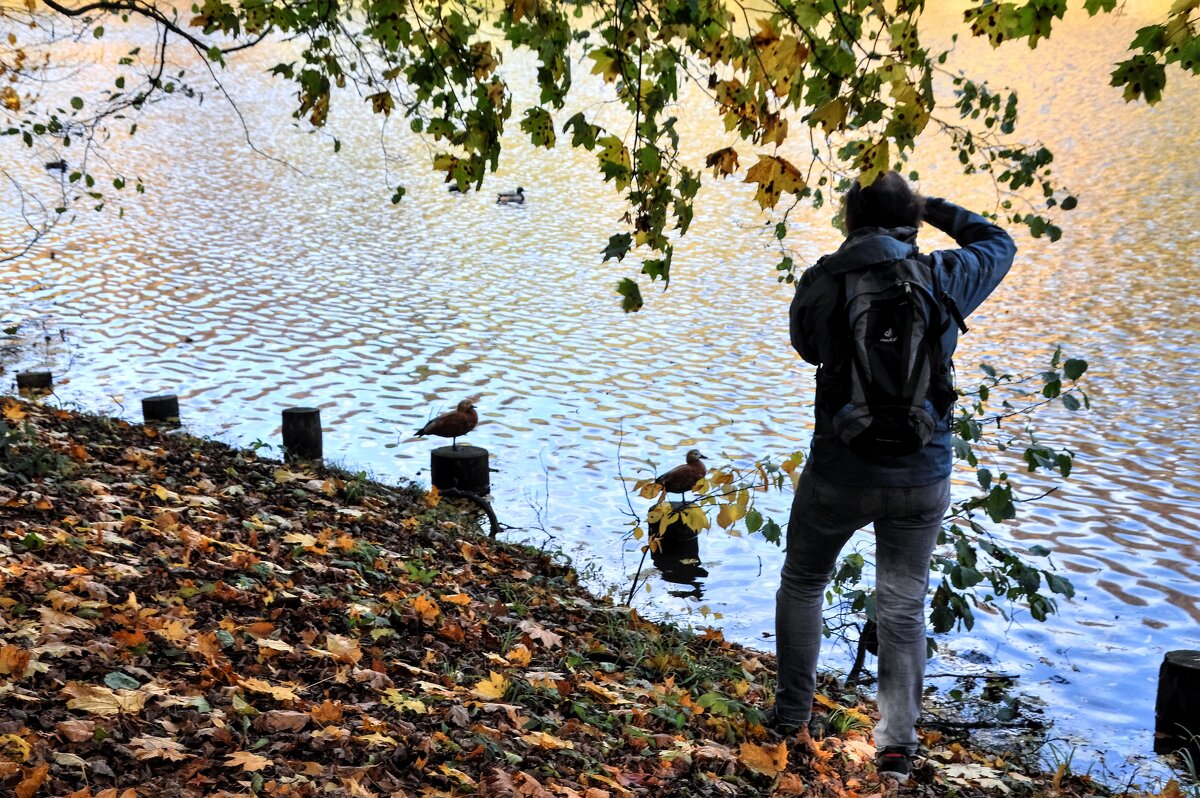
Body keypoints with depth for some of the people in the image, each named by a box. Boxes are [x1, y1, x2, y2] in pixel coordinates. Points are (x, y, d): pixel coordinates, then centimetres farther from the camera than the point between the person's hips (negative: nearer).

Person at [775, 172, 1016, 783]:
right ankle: (897, 745, 10)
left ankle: (792, 718, 25)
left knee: (802, 583, 20)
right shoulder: (944, 279, -5)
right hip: (923, 478, 1)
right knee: (903, 610, 12)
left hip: (838, 474, -1)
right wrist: (937, 210, 21)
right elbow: (998, 243, 16)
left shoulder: (819, 284, -9)